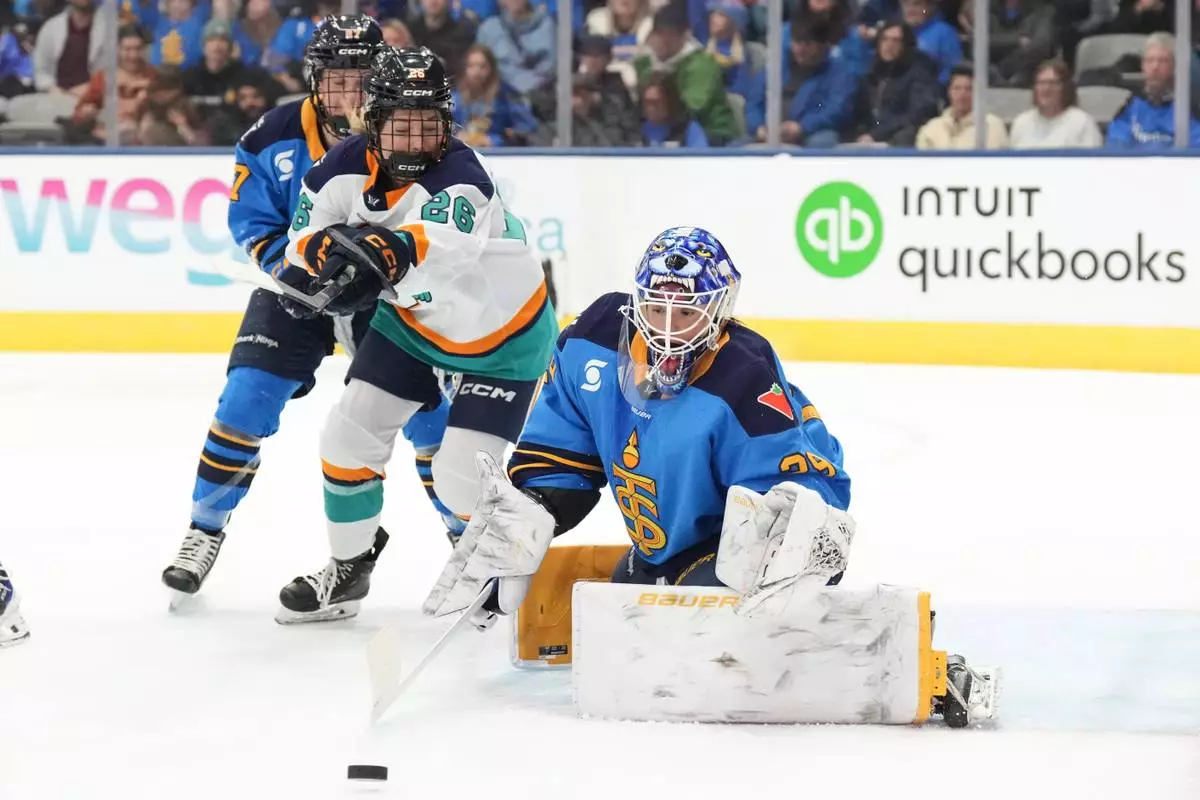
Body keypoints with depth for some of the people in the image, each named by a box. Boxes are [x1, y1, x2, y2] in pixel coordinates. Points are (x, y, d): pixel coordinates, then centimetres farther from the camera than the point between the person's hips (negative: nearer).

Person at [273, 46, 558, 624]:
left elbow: (451, 240, -57)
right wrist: (330, 250, -28)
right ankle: (348, 569, 26)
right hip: (412, 321, 6)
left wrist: (387, 251, -77)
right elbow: (303, 235, -3)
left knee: (460, 478, -12)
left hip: (503, 336, -6)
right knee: (349, 435, 4)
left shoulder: (459, 175, -35)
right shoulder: (349, 166, -16)